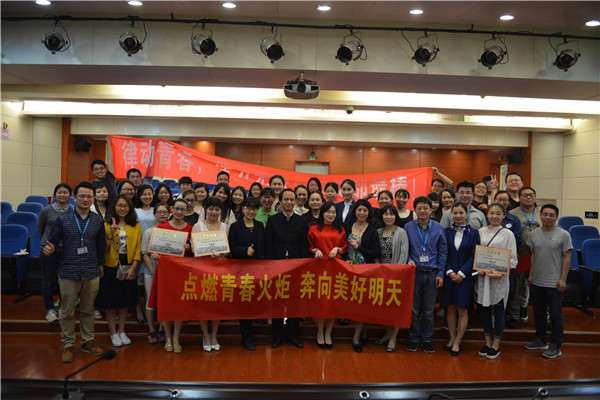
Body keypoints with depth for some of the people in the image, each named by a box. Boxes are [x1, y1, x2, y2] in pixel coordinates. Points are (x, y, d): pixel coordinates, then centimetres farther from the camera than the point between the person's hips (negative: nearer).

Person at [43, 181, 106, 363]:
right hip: (68, 273, -1)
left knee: (88, 310, 13)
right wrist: (49, 249, -22)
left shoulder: (98, 221, 4)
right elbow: (53, 241, 0)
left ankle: (88, 342, 28)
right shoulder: (63, 220, -1)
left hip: (91, 274, 1)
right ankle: (67, 345, 22)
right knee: (67, 312, 7)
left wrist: (100, 265, 10)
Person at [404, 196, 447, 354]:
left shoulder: (438, 228, 1)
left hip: (432, 274, 1)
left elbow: (443, 252, 3)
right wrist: (409, 260, -10)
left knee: (429, 310, 8)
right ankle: (413, 338, 21)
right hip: (414, 273, 0)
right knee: (414, 308, 5)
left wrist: (440, 274, -1)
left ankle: (426, 339, 23)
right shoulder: (408, 227, 0)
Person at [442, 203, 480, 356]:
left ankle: (457, 342, 14)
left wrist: (461, 273, -11)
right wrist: (449, 272, -9)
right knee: (451, 308, 9)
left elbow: (473, 256, -4)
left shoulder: (473, 233, -1)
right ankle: (452, 338, 21)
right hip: (449, 275, 2)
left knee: (462, 310, 3)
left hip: (465, 276, -2)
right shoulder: (446, 232, 4)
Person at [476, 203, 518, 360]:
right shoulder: (481, 231, 6)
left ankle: (496, 345, 17)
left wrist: (500, 272, -17)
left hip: (500, 277, -3)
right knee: (485, 309, 10)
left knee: (498, 310, 5)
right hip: (483, 275, 3)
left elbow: (513, 259, -3)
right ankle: (487, 343, 23)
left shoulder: (508, 234, -2)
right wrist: (478, 268, -8)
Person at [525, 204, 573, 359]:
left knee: (556, 315, 4)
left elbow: (567, 257, -7)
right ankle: (540, 341, 31)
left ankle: (555, 347, 15)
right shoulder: (534, 234, 6)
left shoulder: (563, 234, -8)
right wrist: (531, 274, 12)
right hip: (537, 282, 5)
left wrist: (563, 279, -11)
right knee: (538, 312, 16)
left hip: (554, 283, -5)